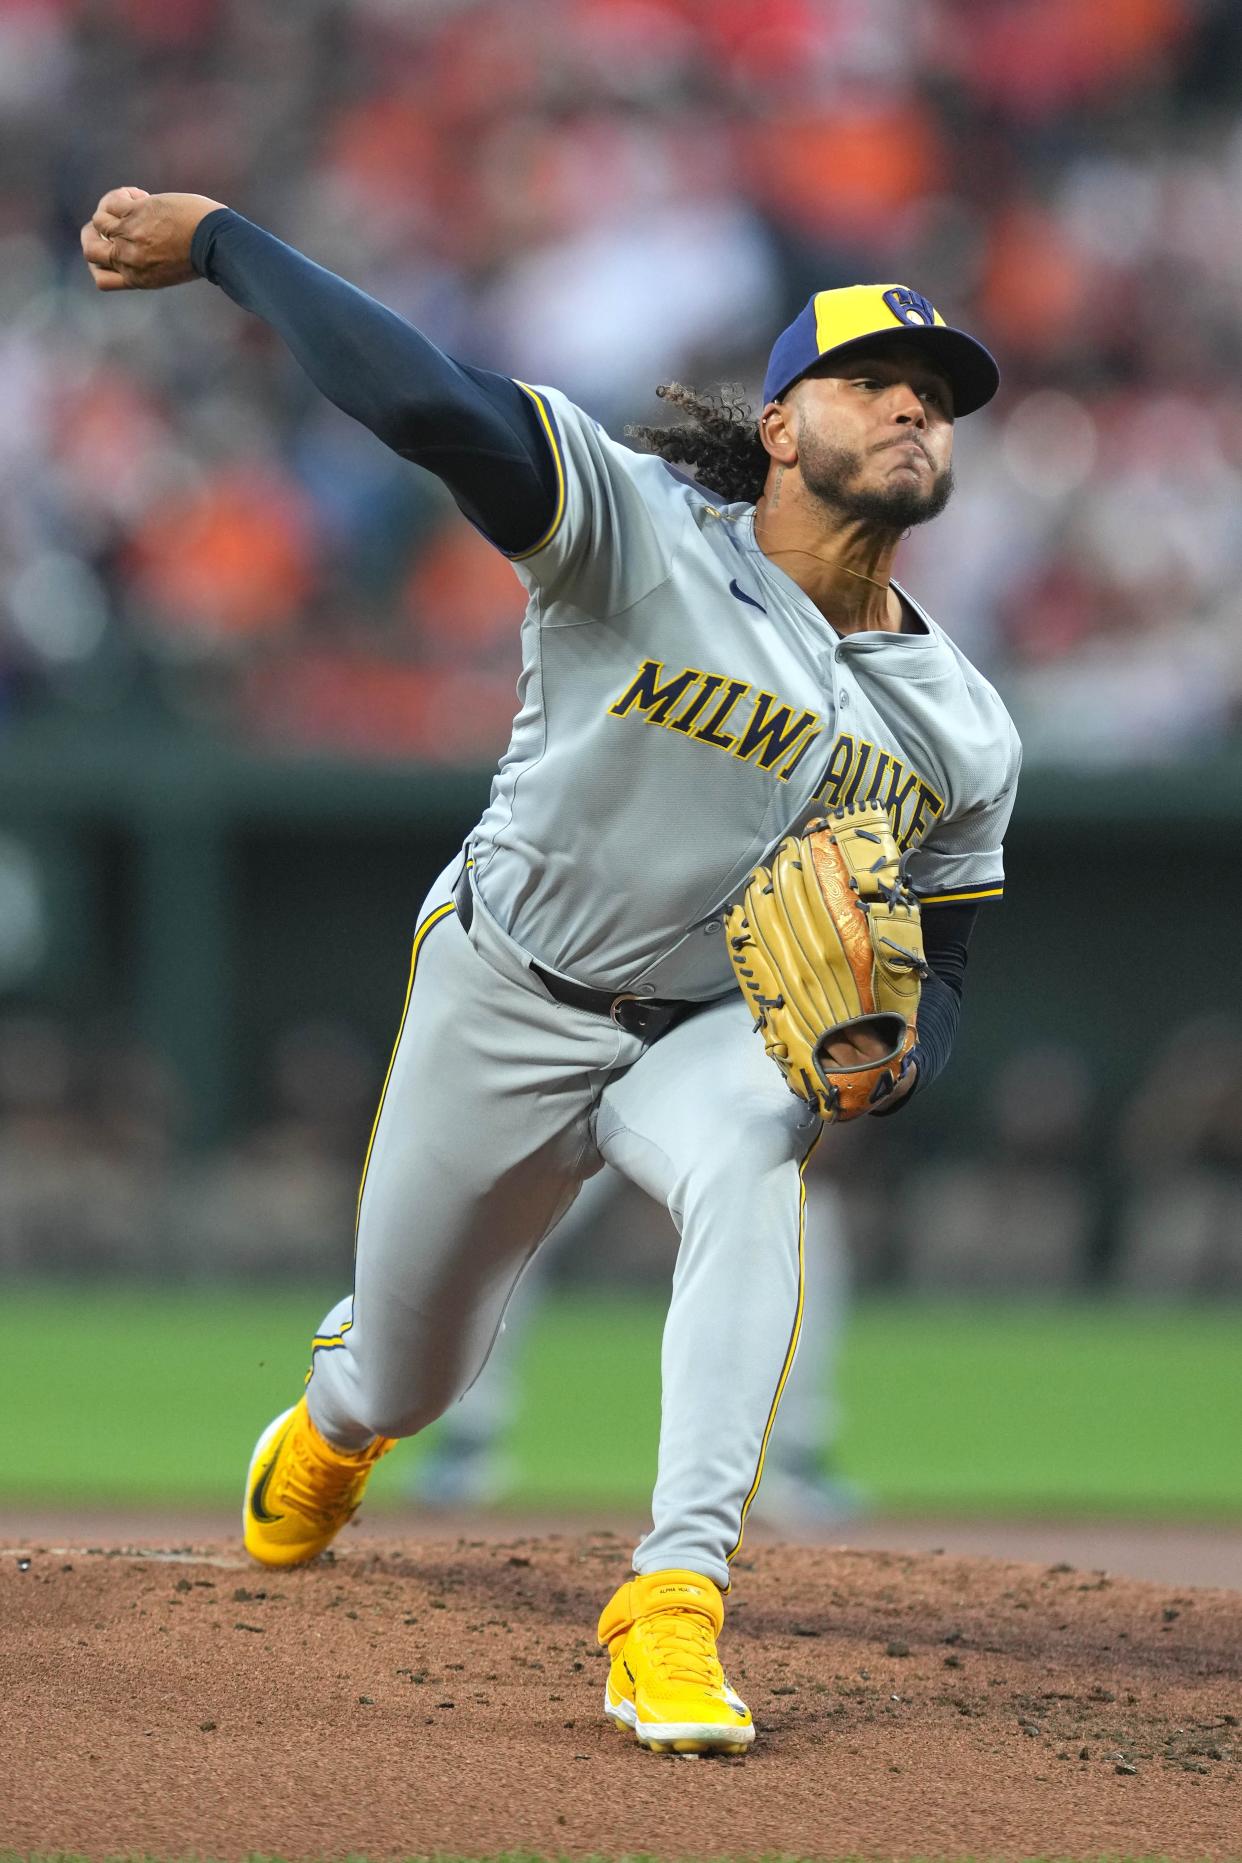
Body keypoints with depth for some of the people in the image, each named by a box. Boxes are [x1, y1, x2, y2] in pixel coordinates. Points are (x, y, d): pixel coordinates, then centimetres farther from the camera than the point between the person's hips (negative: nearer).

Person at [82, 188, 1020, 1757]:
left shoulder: (964, 737, -6)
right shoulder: (644, 531, -22)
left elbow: (936, 962, 3)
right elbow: (431, 405, -36)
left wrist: (889, 1053, -21)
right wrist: (219, 244, -36)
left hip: (715, 1032, 2)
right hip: (503, 1004, -1)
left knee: (750, 1160, -36)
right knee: (403, 1379, 14)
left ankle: (672, 1601, -38)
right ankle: (333, 1425, 57)